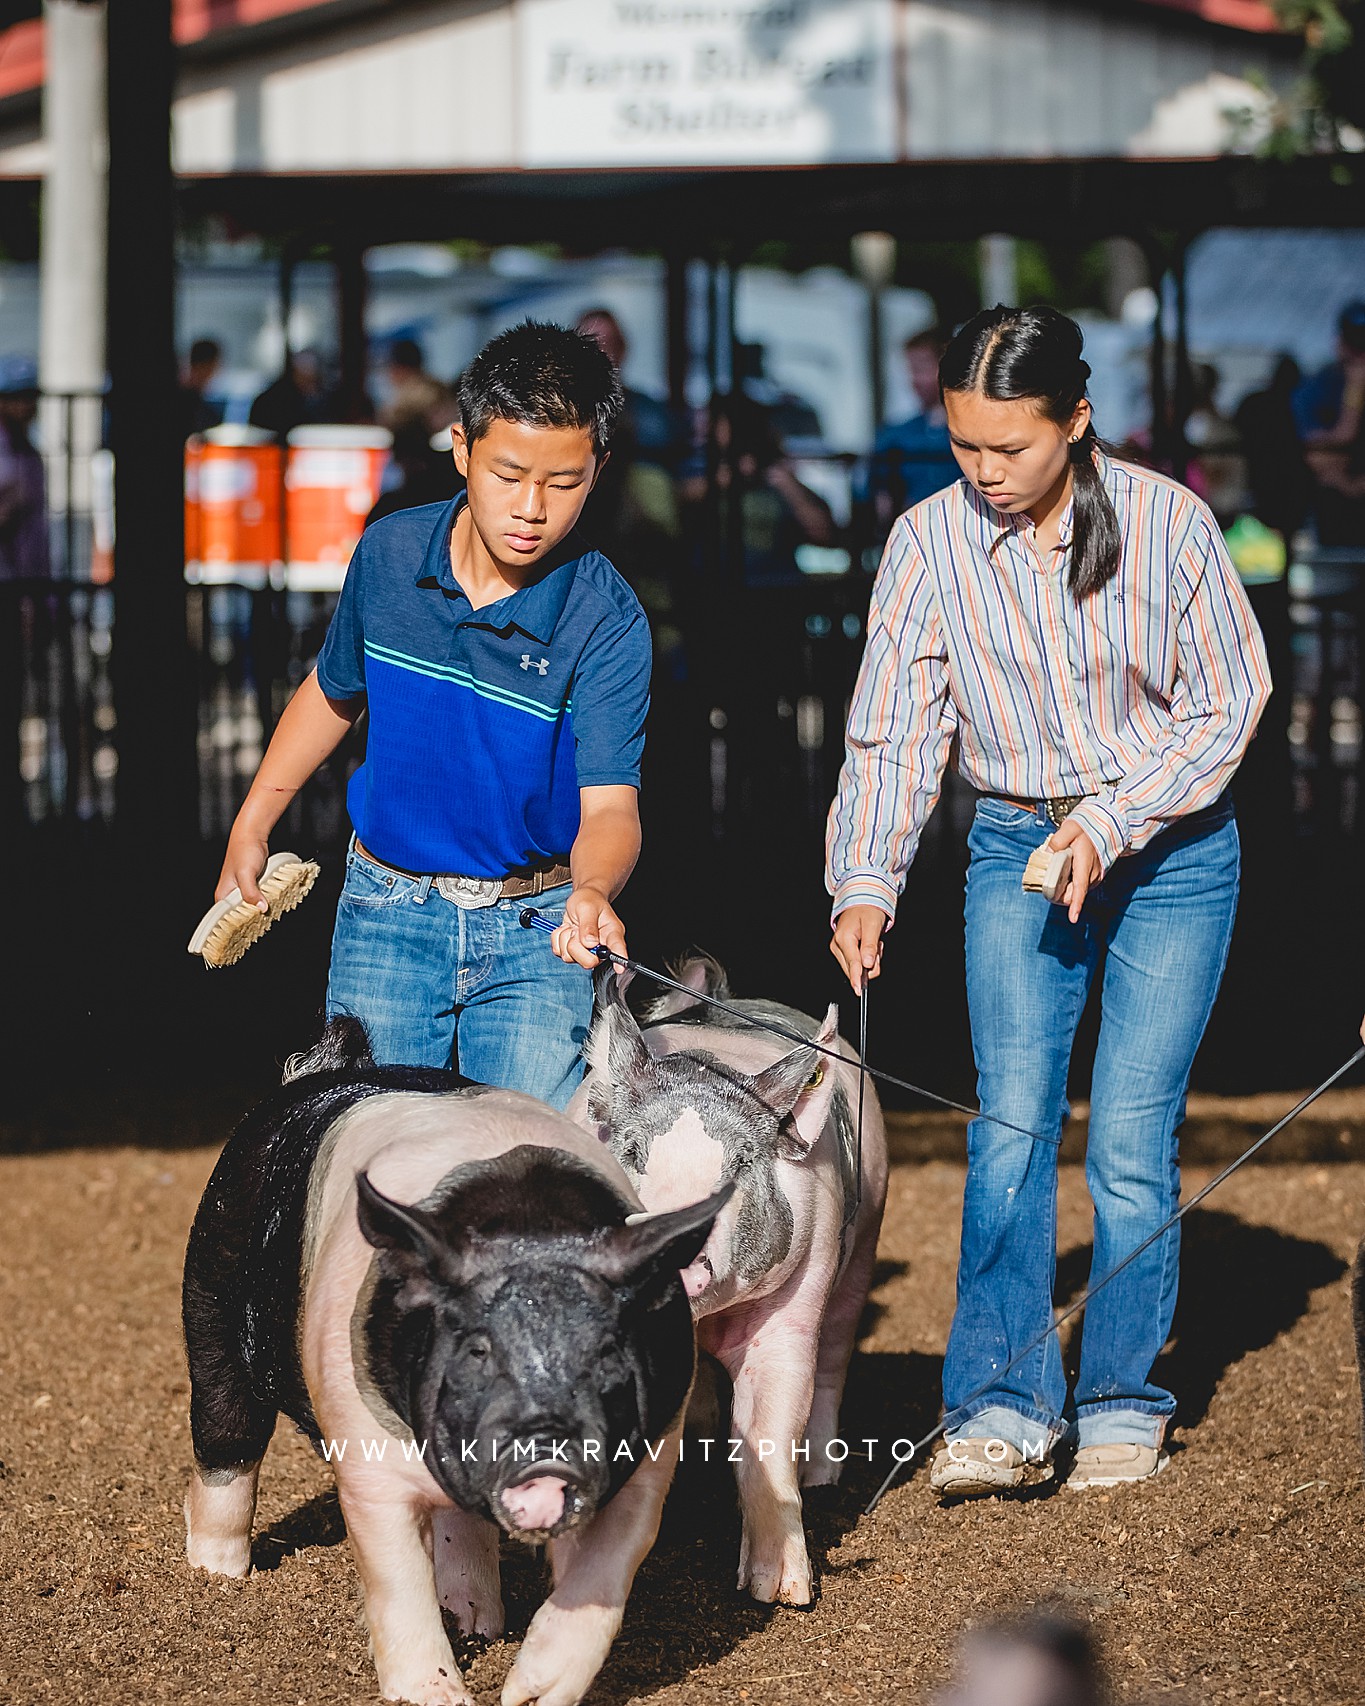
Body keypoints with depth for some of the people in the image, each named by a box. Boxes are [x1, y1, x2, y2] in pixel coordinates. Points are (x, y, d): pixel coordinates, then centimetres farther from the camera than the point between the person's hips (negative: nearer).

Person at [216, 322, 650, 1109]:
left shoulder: (606, 620, -16)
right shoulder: (389, 553, -5)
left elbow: (608, 804, -23)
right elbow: (335, 690, 15)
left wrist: (594, 891, -44)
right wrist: (253, 823, 17)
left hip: (536, 933, -2)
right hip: (387, 909, 3)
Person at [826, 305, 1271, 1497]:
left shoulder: (1167, 523, -14)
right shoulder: (930, 541, -9)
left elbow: (1229, 702, -6)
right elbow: (895, 731, -4)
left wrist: (1114, 822, -15)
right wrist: (866, 883, -16)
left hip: (1171, 851, -2)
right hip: (1017, 850, 2)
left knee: (1130, 1136, -4)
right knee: (1011, 1120, -10)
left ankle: (1121, 1407, 9)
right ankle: (1003, 1407, -10)